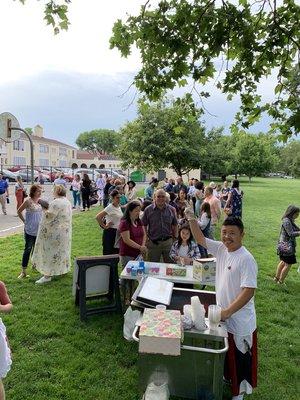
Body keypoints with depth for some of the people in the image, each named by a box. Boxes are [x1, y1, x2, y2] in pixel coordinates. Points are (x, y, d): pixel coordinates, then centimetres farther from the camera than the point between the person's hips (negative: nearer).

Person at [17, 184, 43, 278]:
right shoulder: (28, 201, -11)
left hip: (39, 230, 6)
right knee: (28, 249, -5)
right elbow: (19, 211, -4)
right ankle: (23, 271, 1)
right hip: (29, 230, -5)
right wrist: (24, 221, -6)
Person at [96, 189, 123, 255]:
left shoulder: (119, 207, 8)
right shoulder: (109, 208, -15)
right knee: (108, 252, 0)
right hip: (110, 232, -7)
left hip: (117, 232, 7)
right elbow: (97, 217, -23)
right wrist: (104, 226, -16)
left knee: (117, 252, 11)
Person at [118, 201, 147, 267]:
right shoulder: (124, 223, -13)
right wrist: (140, 247, -19)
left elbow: (144, 235, 12)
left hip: (138, 254, 6)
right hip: (127, 256, -6)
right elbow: (127, 240, -18)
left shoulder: (139, 221, 10)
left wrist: (143, 246, -5)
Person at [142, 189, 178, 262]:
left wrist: (175, 238, 6)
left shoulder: (171, 210, 2)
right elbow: (144, 226, 2)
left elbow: (175, 225, 11)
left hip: (168, 242, 1)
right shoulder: (148, 210, -3)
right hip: (153, 243, -1)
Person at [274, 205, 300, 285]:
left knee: (283, 262, 24)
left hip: (284, 246, 11)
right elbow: (291, 234, -24)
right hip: (287, 247, -11)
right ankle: (281, 281, 13)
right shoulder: (286, 221, -21)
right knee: (288, 264, 1)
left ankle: (276, 277, 38)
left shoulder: (290, 221, 10)